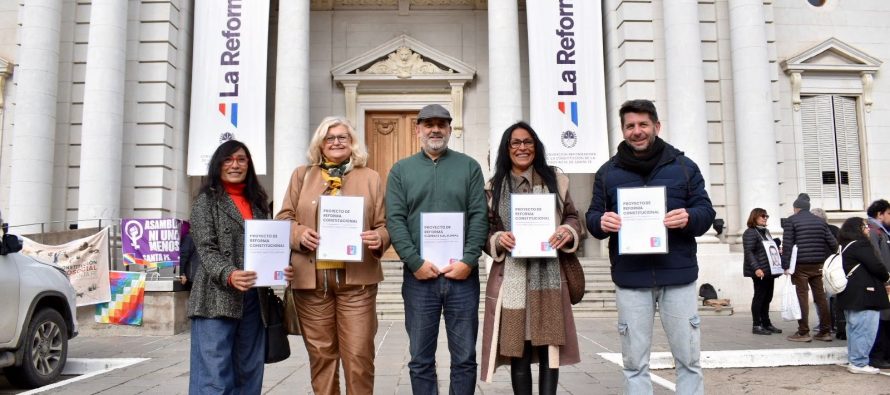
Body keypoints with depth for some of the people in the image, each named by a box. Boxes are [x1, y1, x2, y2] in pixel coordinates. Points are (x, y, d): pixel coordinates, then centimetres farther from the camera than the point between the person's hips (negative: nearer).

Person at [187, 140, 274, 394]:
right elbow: (206, 249, -8)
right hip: (218, 298, -5)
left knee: (249, 373, 9)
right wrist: (229, 275, -27)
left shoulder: (257, 202, 17)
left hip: (253, 298, 5)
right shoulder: (206, 200, 3)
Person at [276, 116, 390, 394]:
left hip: (356, 278, -1)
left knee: (359, 354, -2)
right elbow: (283, 219, 10)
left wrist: (379, 239, -15)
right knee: (320, 353, 10)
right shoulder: (302, 175, 14)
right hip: (311, 277, 2)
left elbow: (384, 225, 8)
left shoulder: (370, 177, 10)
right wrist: (300, 233, -11)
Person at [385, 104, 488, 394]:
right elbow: (395, 220, -1)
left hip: (462, 274, 0)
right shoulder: (401, 170, 9)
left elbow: (479, 217, 1)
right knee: (421, 359, 8)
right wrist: (415, 262, -12)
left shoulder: (469, 167, 8)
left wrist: (468, 261, -11)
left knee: (465, 357, 7)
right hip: (419, 276, 0)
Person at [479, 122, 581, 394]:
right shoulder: (494, 187, 9)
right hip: (512, 279, 0)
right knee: (518, 351, 3)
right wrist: (498, 240, -12)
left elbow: (572, 217, 12)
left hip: (548, 276, 0)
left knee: (550, 347, 0)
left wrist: (568, 232, -10)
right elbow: (484, 231, 9)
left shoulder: (555, 180, 9)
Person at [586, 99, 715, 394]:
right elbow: (592, 216, 8)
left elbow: (706, 211, 4)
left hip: (678, 274, 0)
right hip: (630, 278, 1)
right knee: (635, 362, 8)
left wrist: (689, 218, -19)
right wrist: (601, 222, -16)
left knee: (688, 358, 9)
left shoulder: (684, 166, 6)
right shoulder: (608, 172, 9)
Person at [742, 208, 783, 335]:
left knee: (767, 298, 12)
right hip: (760, 272, -8)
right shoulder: (750, 233, -10)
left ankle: (766, 323, 20)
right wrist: (756, 268, -26)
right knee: (759, 297, -4)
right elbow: (749, 252, -19)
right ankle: (757, 326, 1)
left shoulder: (766, 231, 18)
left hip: (769, 271, 8)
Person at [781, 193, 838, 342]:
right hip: (818, 265, 5)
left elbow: (787, 245, -9)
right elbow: (833, 243, 9)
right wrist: (825, 260, 19)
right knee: (821, 297, 9)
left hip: (800, 265, -5)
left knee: (802, 297, -2)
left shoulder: (791, 220, -2)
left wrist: (786, 265, -7)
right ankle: (825, 331, 12)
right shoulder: (820, 221, 12)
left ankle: (803, 333, -1)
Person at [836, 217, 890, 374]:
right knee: (865, 330, -6)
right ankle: (859, 363, -4)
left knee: (855, 329, 14)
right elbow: (876, 266, -17)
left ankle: (854, 361, 20)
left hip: (851, 295, 10)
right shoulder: (861, 245, -13)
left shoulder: (847, 247, 17)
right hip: (864, 295, -10)